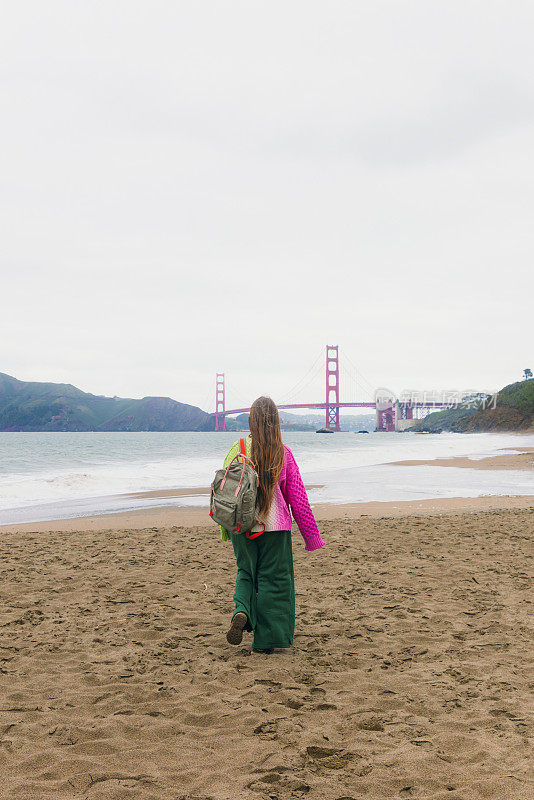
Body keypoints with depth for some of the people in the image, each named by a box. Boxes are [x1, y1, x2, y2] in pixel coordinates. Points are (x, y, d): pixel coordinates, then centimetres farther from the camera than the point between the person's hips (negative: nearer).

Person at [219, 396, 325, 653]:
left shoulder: (238, 450, -4)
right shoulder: (283, 453, -5)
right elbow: (297, 496, -2)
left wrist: (226, 530, 14)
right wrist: (311, 535, 6)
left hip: (242, 525, 1)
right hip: (275, 525, -1)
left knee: (246, 572, 19)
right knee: (273, 579, 8)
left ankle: (241, 611, -8)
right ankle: (264, 640, 10)